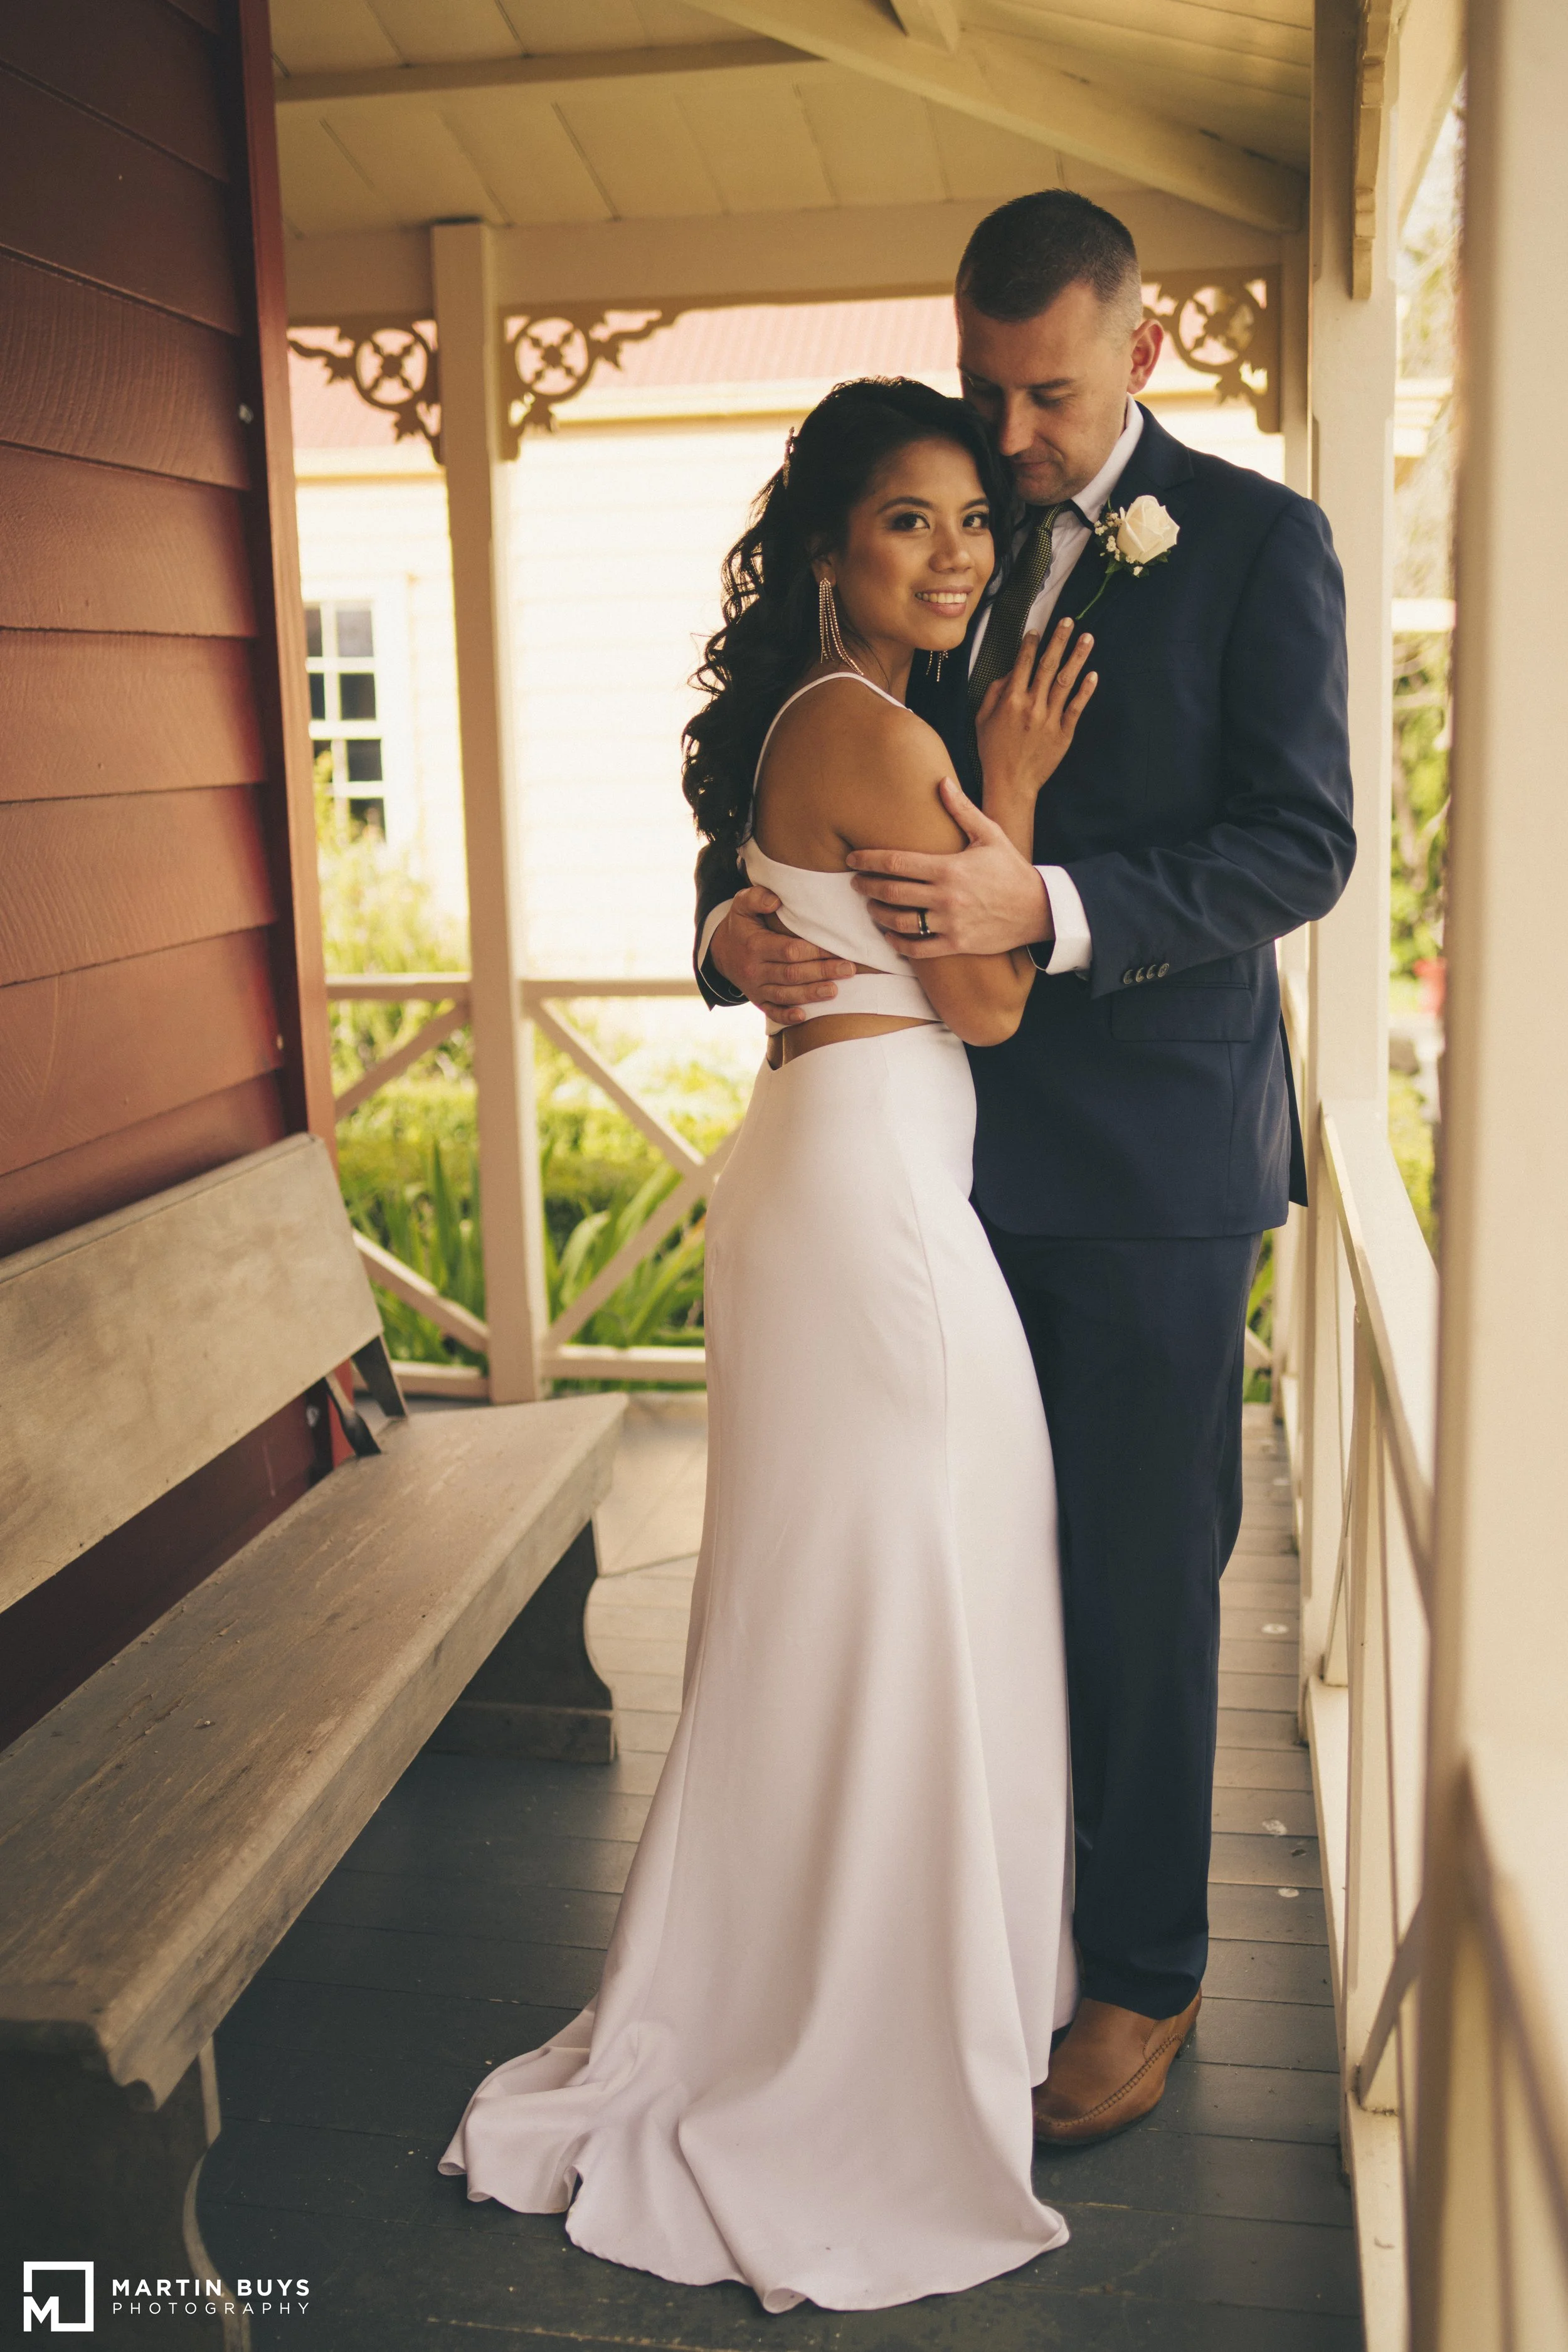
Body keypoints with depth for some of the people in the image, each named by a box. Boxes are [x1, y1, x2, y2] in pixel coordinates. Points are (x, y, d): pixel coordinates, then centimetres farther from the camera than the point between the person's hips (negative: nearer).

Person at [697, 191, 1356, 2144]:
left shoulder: (1255, 541, -2)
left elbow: (1298, 841, -10)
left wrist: (1050, 908, -25)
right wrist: (731, 922, -12)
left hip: (1152, 1162, -4)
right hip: (946, 1139, 4)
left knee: (1140, 1578, 6)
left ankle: (1144, 1978, 26)